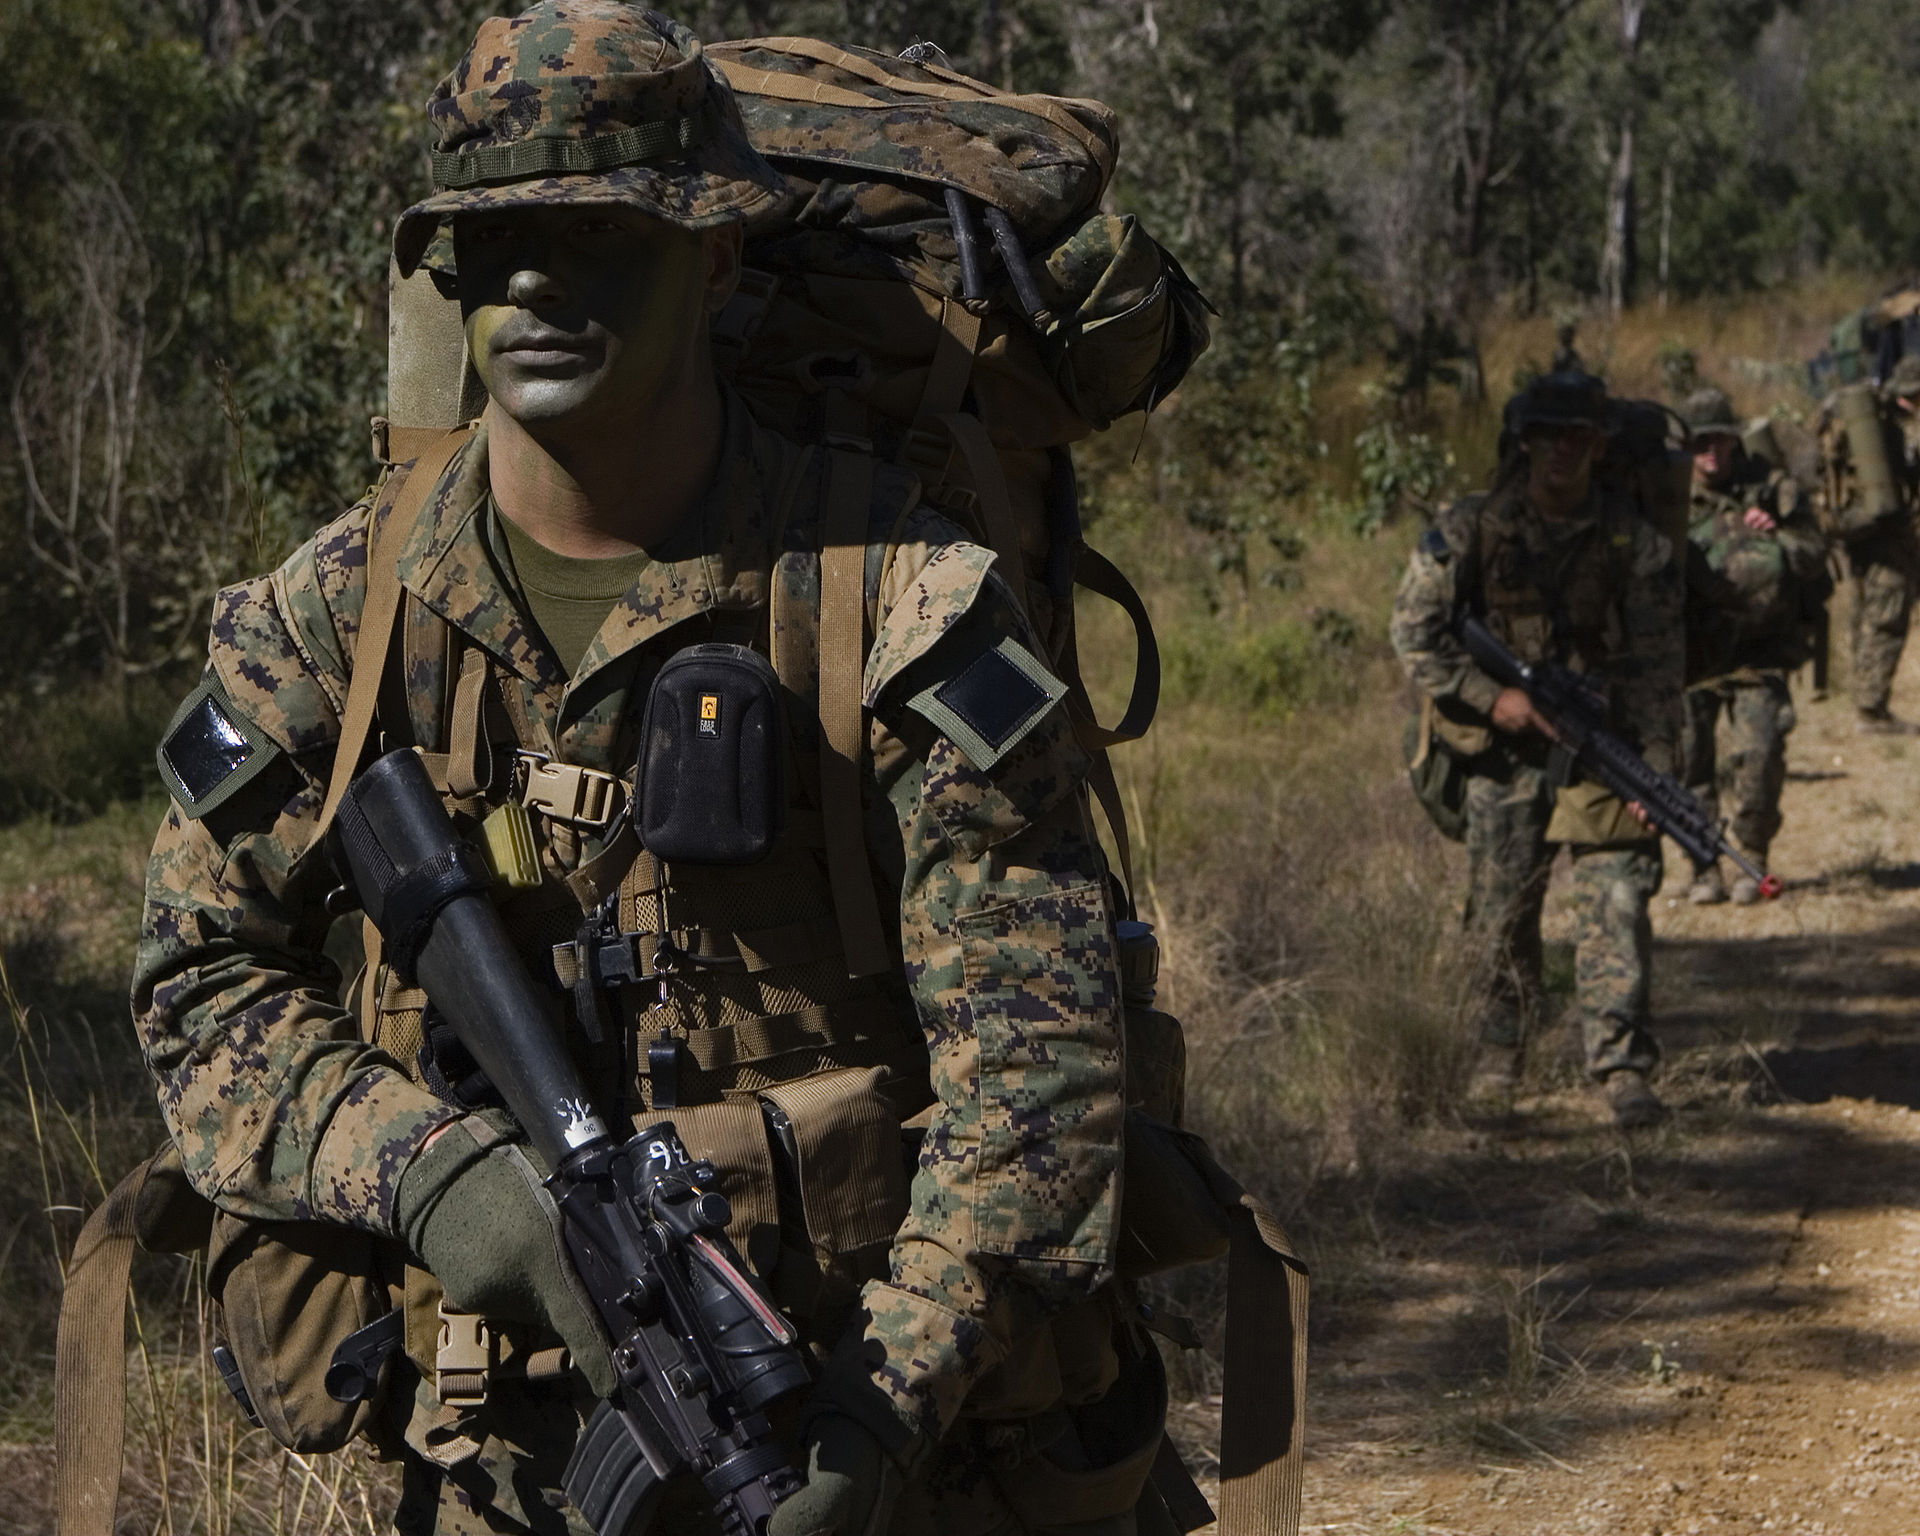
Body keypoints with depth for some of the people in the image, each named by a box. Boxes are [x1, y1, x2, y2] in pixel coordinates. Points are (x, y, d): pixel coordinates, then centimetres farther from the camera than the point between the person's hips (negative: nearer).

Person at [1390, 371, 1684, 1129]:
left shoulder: (1634, 542, -4)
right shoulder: (1468, 530, -4)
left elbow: (1657, 666, -3)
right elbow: (1414, 631, -2)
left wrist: (1654, 767, -12)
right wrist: (1492, 697, -12)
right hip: (1505, 749, 1)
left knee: (1616, 901, -10)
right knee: (1499, 910, 6)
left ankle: (1623, 1065, -8)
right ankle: (1499, 1052, 24)